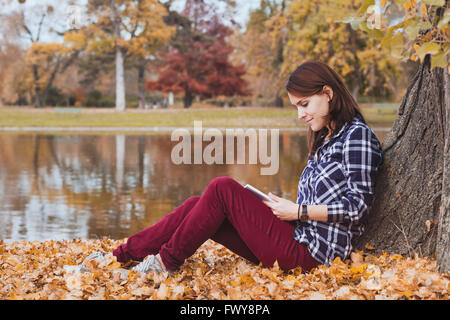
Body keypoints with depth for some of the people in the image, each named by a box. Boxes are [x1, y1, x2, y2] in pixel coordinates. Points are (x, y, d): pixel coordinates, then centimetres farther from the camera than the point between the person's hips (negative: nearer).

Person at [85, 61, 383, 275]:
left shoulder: (357, 135, -7)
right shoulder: (325, 140, 20)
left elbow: (358, 205, -15)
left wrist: (299, 211, -13)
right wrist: (283, 207, 3)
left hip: (311, 251, -9)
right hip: (296, 240, 9)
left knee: (223, 188, -17)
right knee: (198, 205, -1)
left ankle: (166, 262, -7)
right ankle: (119, 256, 0)